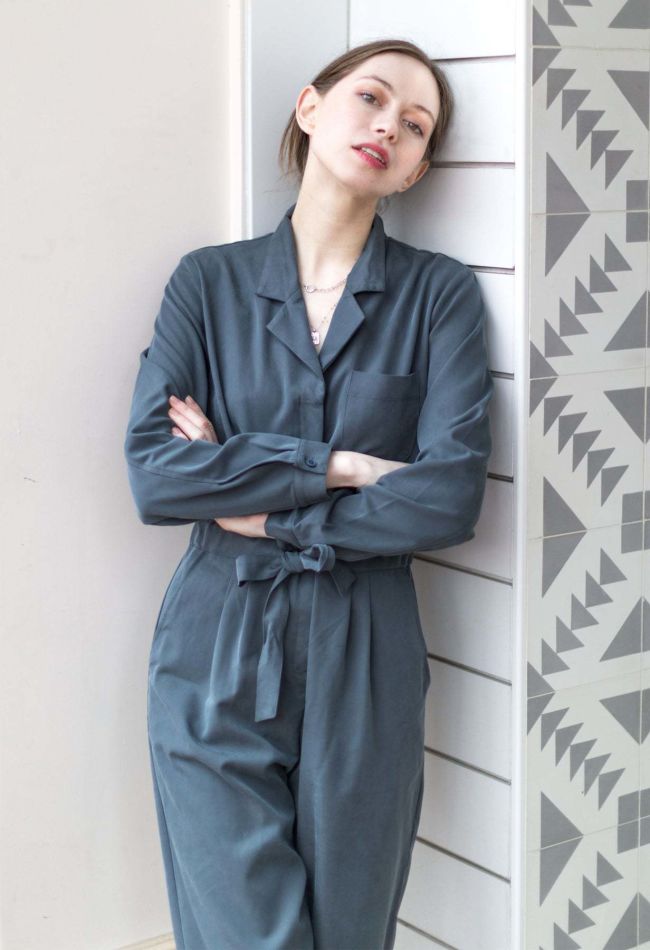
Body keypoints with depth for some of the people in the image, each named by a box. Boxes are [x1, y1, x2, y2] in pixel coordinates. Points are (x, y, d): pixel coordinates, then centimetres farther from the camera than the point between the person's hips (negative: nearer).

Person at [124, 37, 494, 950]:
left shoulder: (441, 293, 2)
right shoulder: (209, 280, 4)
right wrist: (338, 467, -13)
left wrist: (259, 510, -9)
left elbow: (451, 494, -11)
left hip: (366, 662, 0)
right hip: (216, 658, 0)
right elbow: (153, 473, -9)